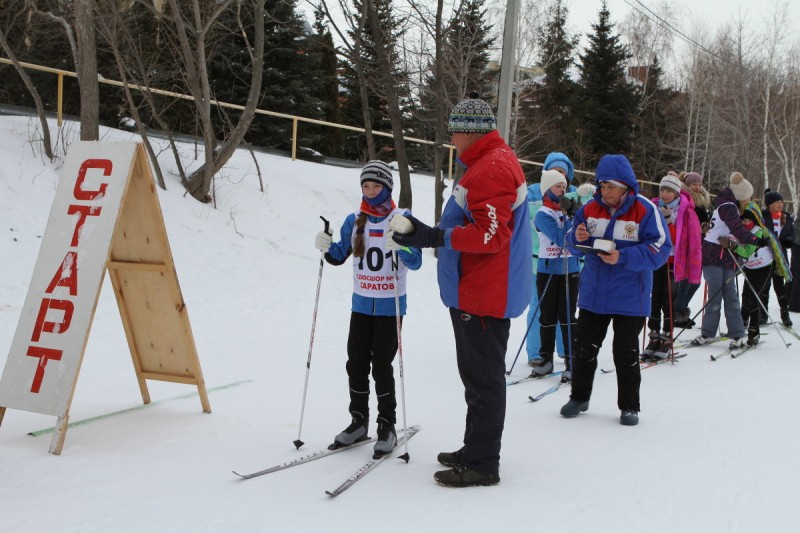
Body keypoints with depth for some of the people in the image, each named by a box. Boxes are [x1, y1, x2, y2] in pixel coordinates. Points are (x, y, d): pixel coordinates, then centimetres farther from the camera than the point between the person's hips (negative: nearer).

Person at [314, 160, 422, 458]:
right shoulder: (354, 221, 6)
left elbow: (415, 262, -12)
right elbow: (339, 256, 12)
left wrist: (400, 246, -31)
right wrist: (327, 247, -8)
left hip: (390, 305, -4)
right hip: (361, 304, 4)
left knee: (381, 366, -2)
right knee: (356, 363, 7)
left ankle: (387, 426, 11)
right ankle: (359, 422, 21)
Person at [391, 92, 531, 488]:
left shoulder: (491, 169, -18)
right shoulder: (489, 163, 17)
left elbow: (492, 235, -25)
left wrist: (434, 237, -28)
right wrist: (435, 235, 20)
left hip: (484, 297, -11)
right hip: (473, 290, 11)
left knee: (483, 379, -4)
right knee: (477, 374, 18)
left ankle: (482, 465, 5)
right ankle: (475, 450, 30)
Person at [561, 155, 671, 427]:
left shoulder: (645, 210, -11)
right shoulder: (590, 209, 2)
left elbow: (659, 249, -15)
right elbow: (573, 244, 9)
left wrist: (623, 257, -25)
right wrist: (577, 238, -15)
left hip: (629, 298, -4)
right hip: (593, 294, 4)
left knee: (626, 353, 6)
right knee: (584, 348, 12)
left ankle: (629, 406, 20)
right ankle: (579, 397, 28)